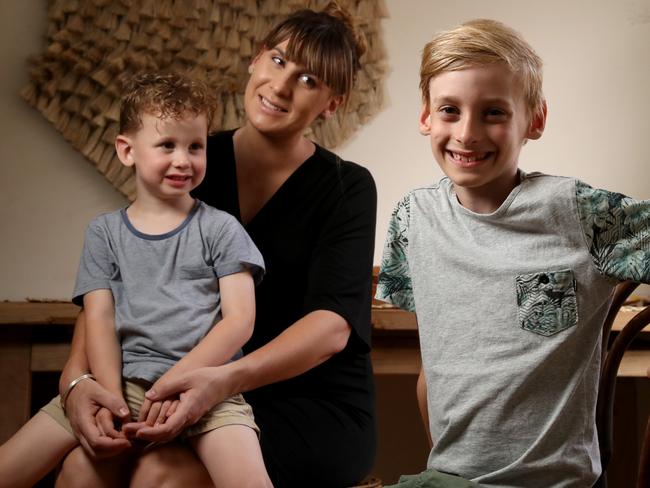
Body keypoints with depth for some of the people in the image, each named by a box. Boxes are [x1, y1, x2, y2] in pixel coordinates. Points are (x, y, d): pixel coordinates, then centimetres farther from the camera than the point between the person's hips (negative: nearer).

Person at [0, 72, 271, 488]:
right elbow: (99, 320, 6)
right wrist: (110, 396, -10)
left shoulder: (220, 229, 7)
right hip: (122, 380, 2)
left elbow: (240, 320, -1)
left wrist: (180, 376, -14)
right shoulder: (104, 232, 14)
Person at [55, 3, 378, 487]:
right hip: (209, 401, 3)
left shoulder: (347, 189, -4)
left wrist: (226, 379, -36)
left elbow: (333, 324, -18)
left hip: (317, 409, -3)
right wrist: (77, 375, -21)